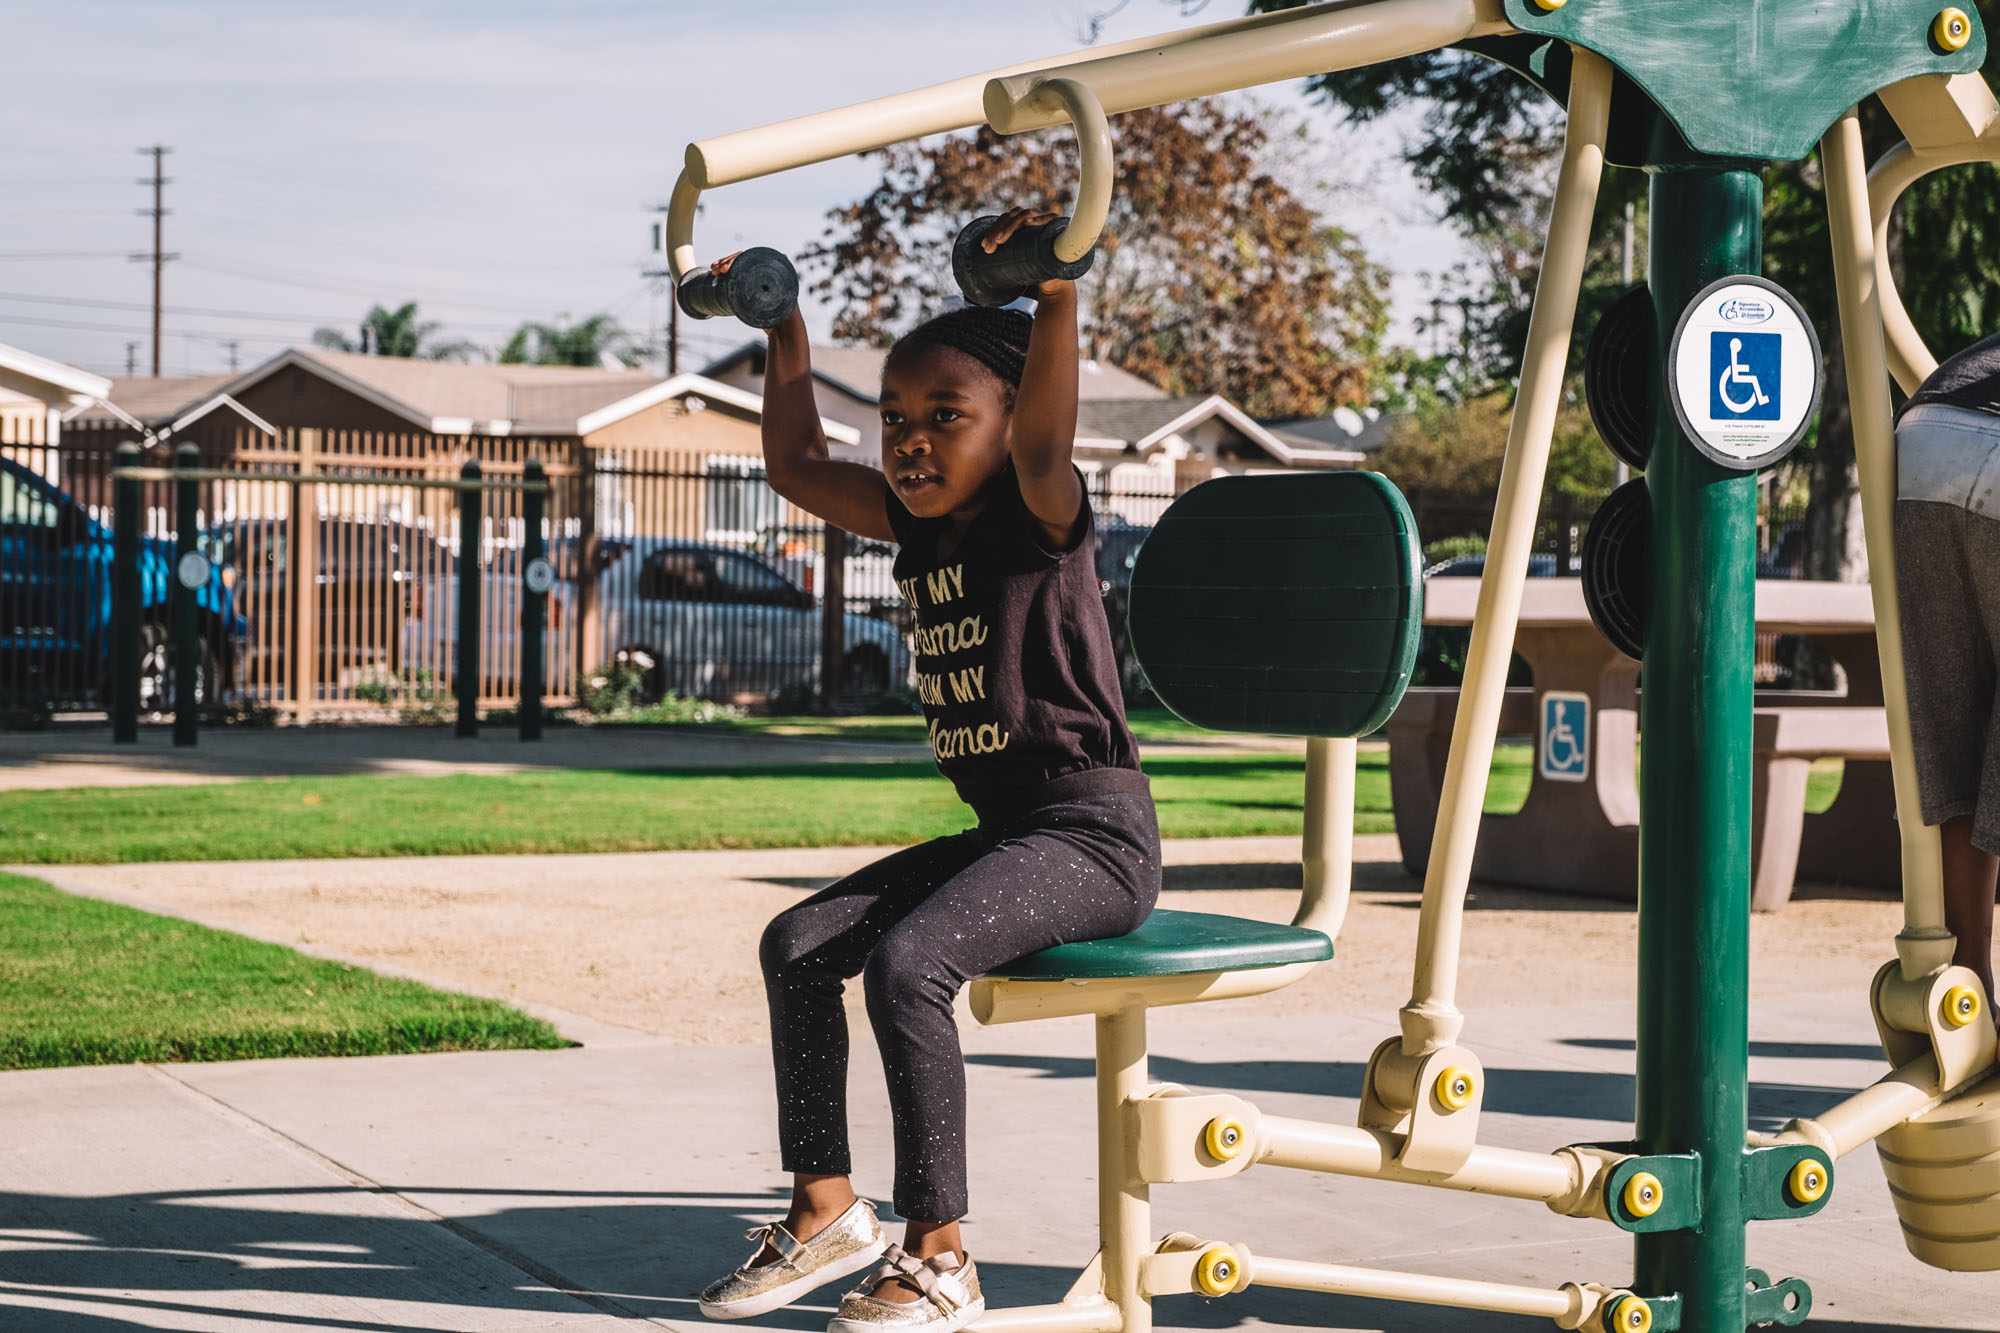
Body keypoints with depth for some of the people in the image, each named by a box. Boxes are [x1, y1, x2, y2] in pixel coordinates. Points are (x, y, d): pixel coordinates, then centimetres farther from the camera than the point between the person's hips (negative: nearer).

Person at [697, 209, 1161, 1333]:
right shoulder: (921, 525, 11)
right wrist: (788, 331, 22)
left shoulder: (1041, 516, -11)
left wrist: (1058, 290, -44)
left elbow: (1044, 437, -34)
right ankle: (829, 1208, 9)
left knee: (907, 962, -27)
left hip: (1093, 831, -9)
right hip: (997, 831, 9)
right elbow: (799, 465, 24)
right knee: (799, 944, 2)